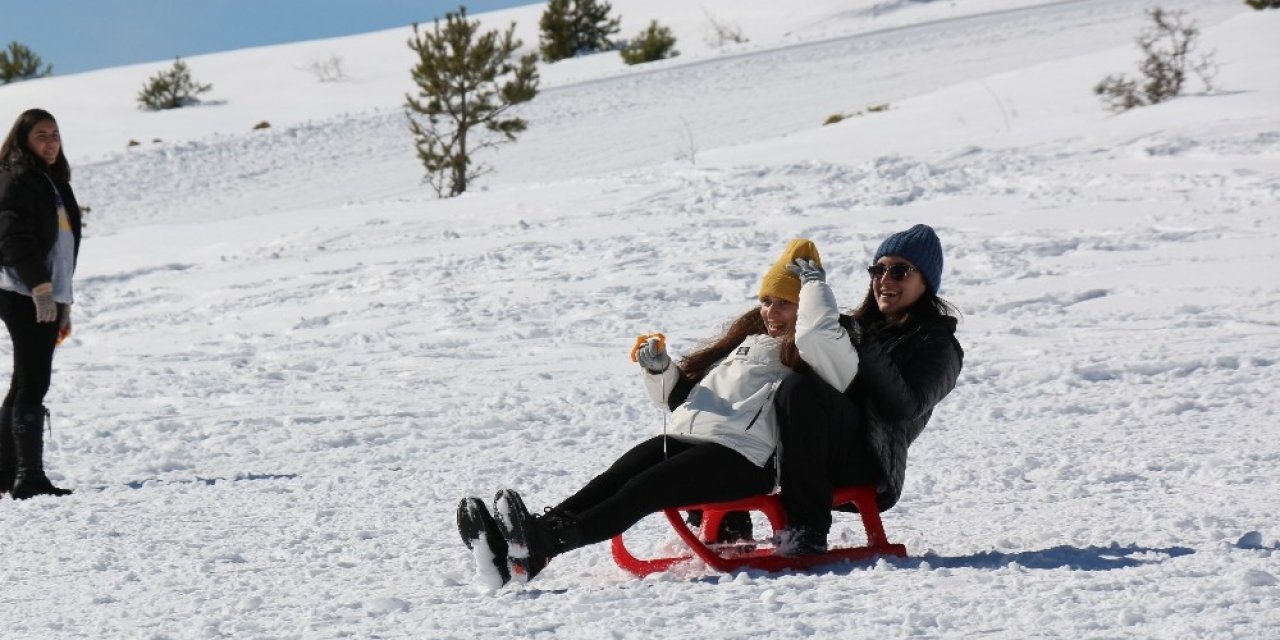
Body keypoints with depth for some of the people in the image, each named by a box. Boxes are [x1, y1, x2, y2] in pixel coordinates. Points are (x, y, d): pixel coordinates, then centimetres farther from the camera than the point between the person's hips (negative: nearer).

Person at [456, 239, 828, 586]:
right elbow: (678, 393, 33)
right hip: (683, 438, 7)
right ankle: (512, 543, -39)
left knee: (642, 490, -30)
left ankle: (542, 545, -50)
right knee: (609, 483, -19)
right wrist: (659, 370, 13)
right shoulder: (745, 341, 32)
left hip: (740, 458, -7)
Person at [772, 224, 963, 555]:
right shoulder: (855, 327, 30)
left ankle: (807, 528, -36)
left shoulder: (937, 347, 9)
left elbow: (904, 408, -8)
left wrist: (868, 352, -15)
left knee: (800, 388, -31)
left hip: (869, 467, -6)